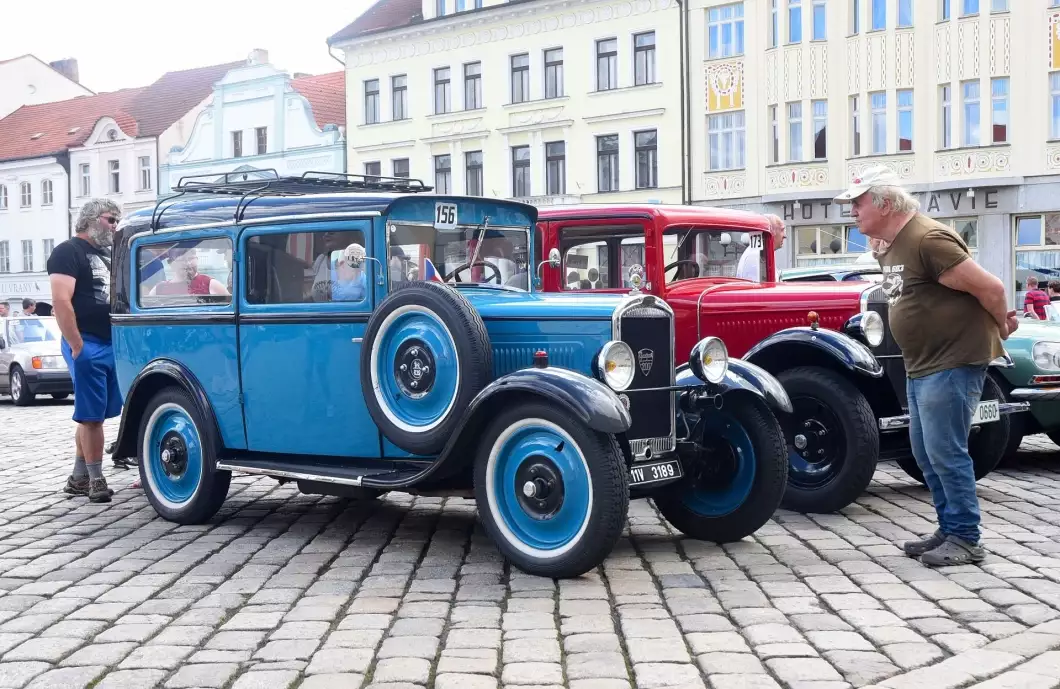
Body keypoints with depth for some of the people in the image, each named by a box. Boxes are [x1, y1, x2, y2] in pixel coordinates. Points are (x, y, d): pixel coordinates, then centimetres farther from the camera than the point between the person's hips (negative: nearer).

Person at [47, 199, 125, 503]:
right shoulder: (68, 252, -6)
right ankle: (95, 479, 1)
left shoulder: (106, 254, 20)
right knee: (91, 415, -5)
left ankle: (78, 477, 19)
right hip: (87, 345, -8)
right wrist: (77, 346, -21)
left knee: (91, 414, 12)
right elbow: (61, 301, -17)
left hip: (112, 345, 8)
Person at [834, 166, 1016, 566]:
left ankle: (965, 539, 5)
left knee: (946, 451, -6)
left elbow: (990, 287, -19)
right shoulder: (891, 248, 11)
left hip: (954, 363, -10)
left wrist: (1001, 326, -1)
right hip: (921, 365, 10)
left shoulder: (928, 240, -20)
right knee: (926, 452, 14)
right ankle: (949, 530, 25)